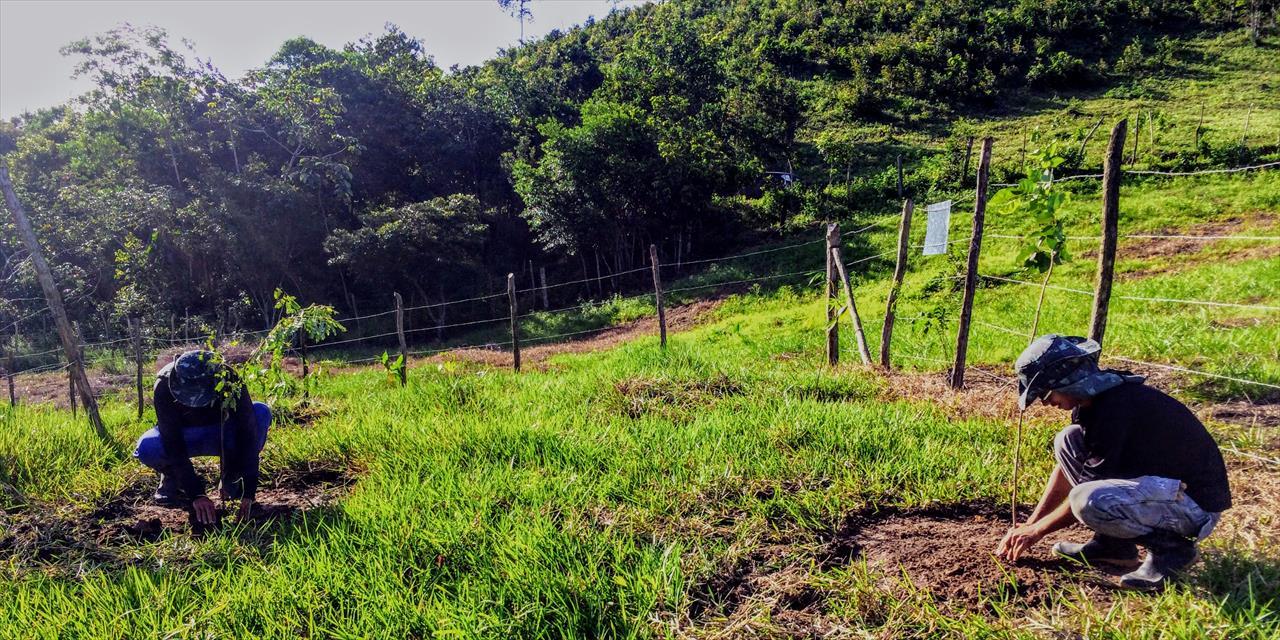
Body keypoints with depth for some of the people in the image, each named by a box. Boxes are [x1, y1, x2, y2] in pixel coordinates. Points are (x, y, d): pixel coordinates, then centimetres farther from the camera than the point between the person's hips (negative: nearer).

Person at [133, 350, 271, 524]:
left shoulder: (230, 382, -30)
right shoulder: (164, 386, -30)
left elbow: (248, 434, -31)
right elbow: (172, 444, -29)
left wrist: (248, 492, -34)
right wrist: (196, 494, -35)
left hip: (223, 436, 0)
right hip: (183, 436, 0)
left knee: (261, 413, -30)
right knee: (146, 448, -33)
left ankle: (232, 479, -11)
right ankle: (172, 477, 1)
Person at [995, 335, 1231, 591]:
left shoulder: (1115, 408, -27)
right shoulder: (1093, 398, 1)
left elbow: (1086, 498, -22)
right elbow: (1068, 468, 11)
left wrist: (1037, 530, -9)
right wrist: (1030, 523, 9)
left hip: (1198, 502, -10)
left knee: (1089, 501, -32)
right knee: (1068, 441, 3)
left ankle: (1172, 547, -5)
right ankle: (1113, 544, 7)